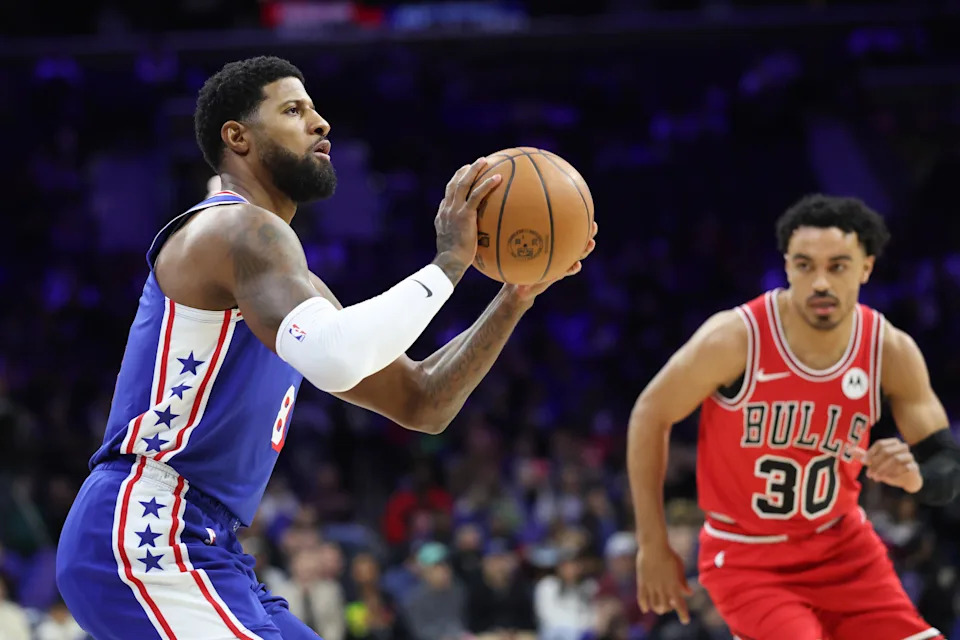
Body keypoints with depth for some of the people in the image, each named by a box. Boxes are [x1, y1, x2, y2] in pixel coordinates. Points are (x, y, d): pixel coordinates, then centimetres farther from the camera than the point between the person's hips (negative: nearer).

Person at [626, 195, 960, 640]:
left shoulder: (891, 351, -11)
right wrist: (653, 547, -6)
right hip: (748, 560, -4)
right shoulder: (735, 339, -21)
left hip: (843, 548, 5)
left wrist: (914, 476, -30)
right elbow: (650, 417, -8)